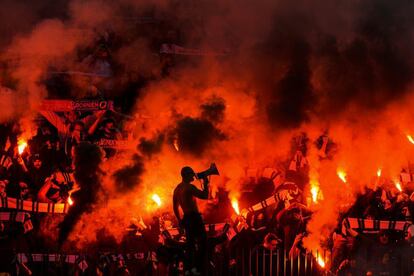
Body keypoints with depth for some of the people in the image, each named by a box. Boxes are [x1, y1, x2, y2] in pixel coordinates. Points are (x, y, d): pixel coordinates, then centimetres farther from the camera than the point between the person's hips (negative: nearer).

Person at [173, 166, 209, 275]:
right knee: (202, 242, -7)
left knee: (190, 243, 12)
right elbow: (205, 196, -16)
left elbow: (175, 206, 20)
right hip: (194, 216, -9)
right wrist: (205, 183, -3)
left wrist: (180, 220, 27)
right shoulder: (189, 187, -14)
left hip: (186, 217, 9)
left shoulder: (177, 188, 13)